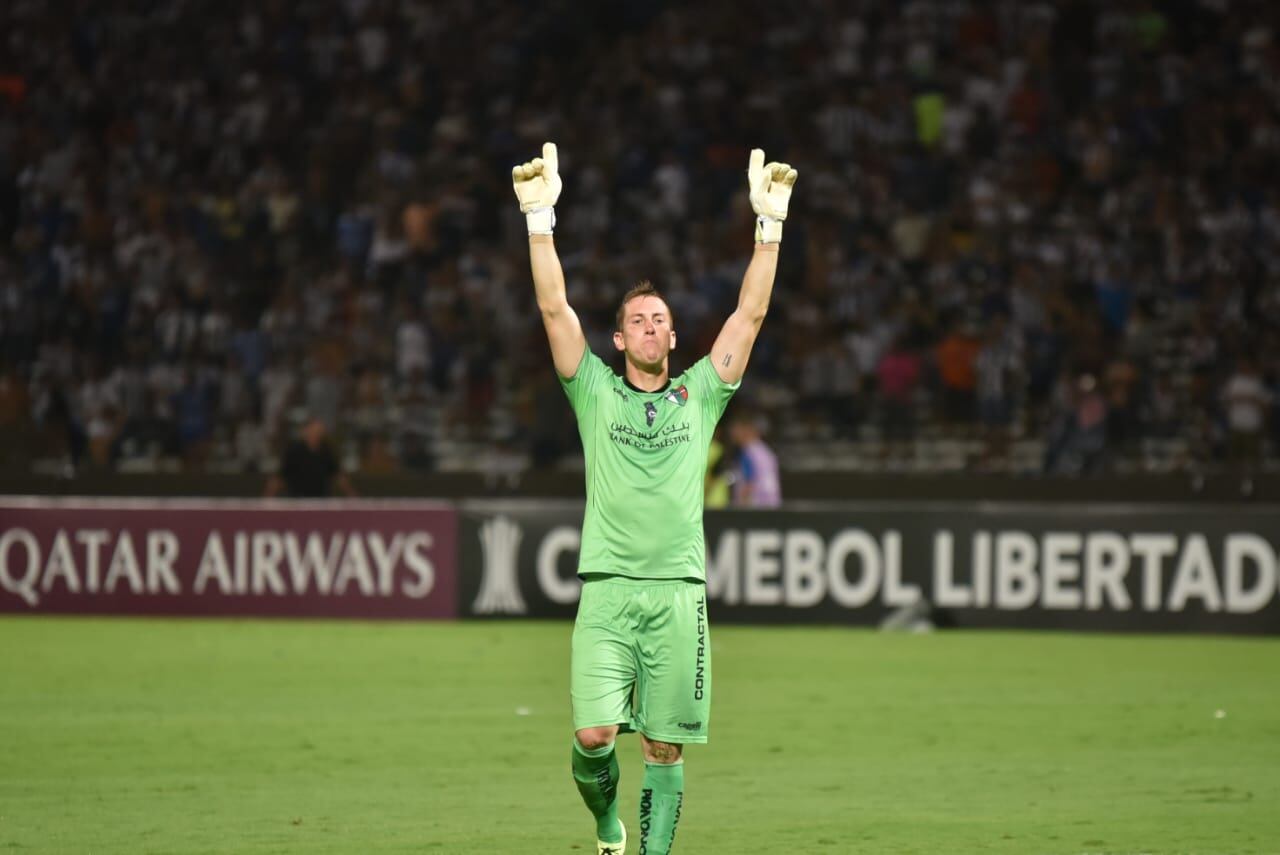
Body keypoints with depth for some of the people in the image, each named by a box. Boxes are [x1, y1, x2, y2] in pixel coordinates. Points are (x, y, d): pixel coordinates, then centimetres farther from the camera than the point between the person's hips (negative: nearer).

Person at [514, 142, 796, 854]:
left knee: (665, 747, 1)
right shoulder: (596, 391, 11)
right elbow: (555, 308, 2)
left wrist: (770, 222, 0)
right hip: (607, 586, -1)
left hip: (679, 589, 1)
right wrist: (540, 218, -7)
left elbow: (750, 313, 8)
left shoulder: (699, 395, 14)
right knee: (595, 734, -11)